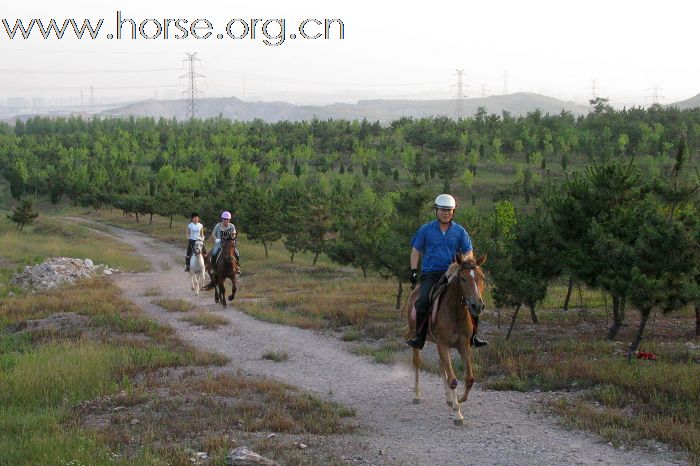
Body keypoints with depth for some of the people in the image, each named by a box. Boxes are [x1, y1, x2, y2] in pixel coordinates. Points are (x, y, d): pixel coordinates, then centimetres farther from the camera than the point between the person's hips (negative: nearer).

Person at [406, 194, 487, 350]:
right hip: (430, 274, -2)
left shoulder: (459, 231, 10)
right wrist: (414, 270, -2)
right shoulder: (426, 230, 7)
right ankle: (419, 338, -18)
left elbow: (469, 252, 11)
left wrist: (463, 259, -12)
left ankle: (471, 336, 1)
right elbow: (416, 251, 10)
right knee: (423, 302, -26)